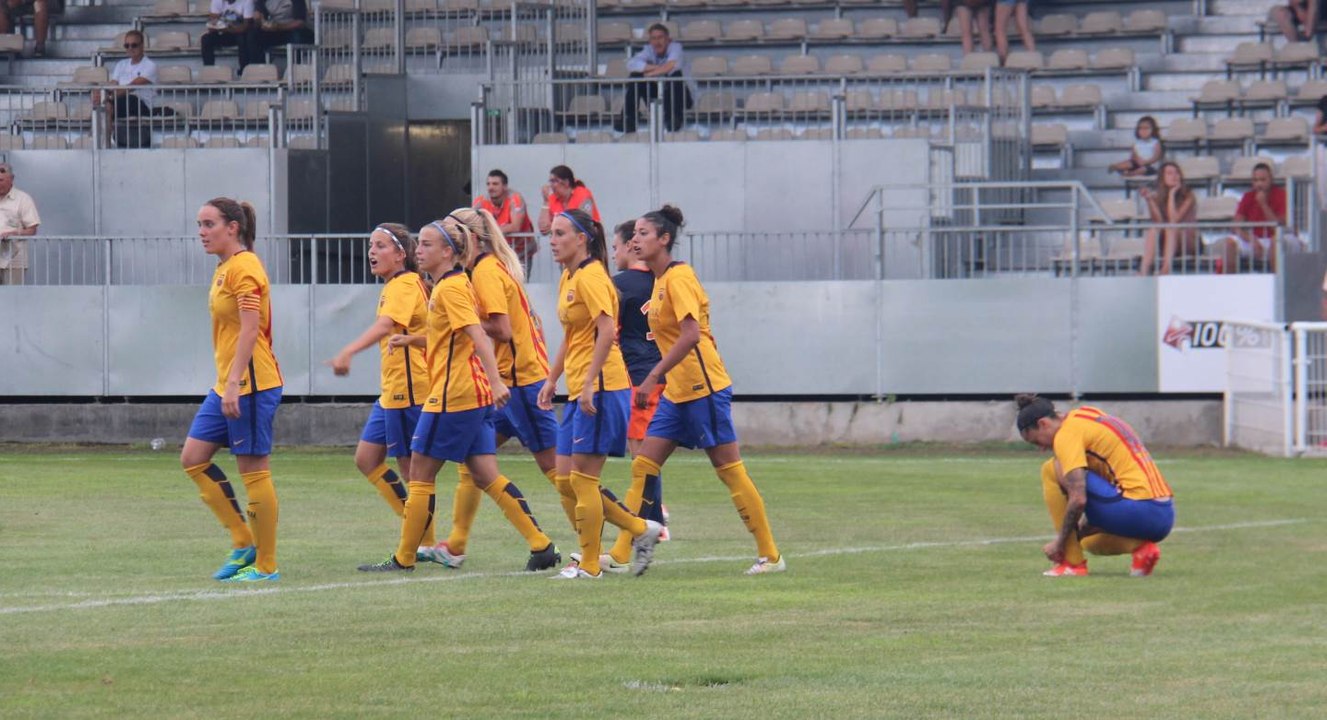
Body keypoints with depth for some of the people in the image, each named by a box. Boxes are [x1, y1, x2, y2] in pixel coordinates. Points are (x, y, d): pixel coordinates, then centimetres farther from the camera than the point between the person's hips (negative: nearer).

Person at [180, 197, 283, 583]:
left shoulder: (244, 268, -13)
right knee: (193, 458, 7)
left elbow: (249, 330, -21)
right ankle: (243, 543, 12)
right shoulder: (224, 269, 16)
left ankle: (266, 565, 2)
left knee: (253, 470, -5)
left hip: (251, 384, -10)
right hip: (227, 385, 10)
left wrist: (234, 383, -25)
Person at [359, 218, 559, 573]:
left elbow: (477, 337, -23)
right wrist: (413, 341, 19)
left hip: (453, 396, -10)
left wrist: (496, 382, -32)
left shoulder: (451, 288, -13)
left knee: (420, 474, 0)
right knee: (486, 477, 6)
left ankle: (404, 559, 7)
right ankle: (541, 545, 0)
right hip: (476, 396, 10)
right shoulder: (451, 284, 17)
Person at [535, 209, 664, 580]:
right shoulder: (568, 278, 16)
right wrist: (552, 379, 23)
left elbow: (607, 332, -23)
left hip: (601, 387, -10)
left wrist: (589, 384, -26)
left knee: (582, 479, -5)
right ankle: (641, 529, 15)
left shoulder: (590, 277, -13)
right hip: (579, 392, 10)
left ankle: (589, 564, 3)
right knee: (566, 480, 7)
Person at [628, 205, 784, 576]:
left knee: (730, 471, -4)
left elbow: (691, 335, -24)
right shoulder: (660, 280, 14)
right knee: (643, 467, 2)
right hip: (677, 391, 9)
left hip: (703, 387, -9)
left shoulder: (678, 277, -14)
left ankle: (770, 555, 2)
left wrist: (653, 377, -25)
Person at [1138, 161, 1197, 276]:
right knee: (1154, 229, -28)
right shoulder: (1158, 196, 1)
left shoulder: (1187, 196, -9)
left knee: (1171, 228, -33)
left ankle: (1166, 269, -54)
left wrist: (1172, 195, -20)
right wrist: (1150, 200, -22)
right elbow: (1158, 221, -13)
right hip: (1164, 242, 3)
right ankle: (1144, 270, -45)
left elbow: (1174, 220, -21)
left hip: (1187, 241, -3)